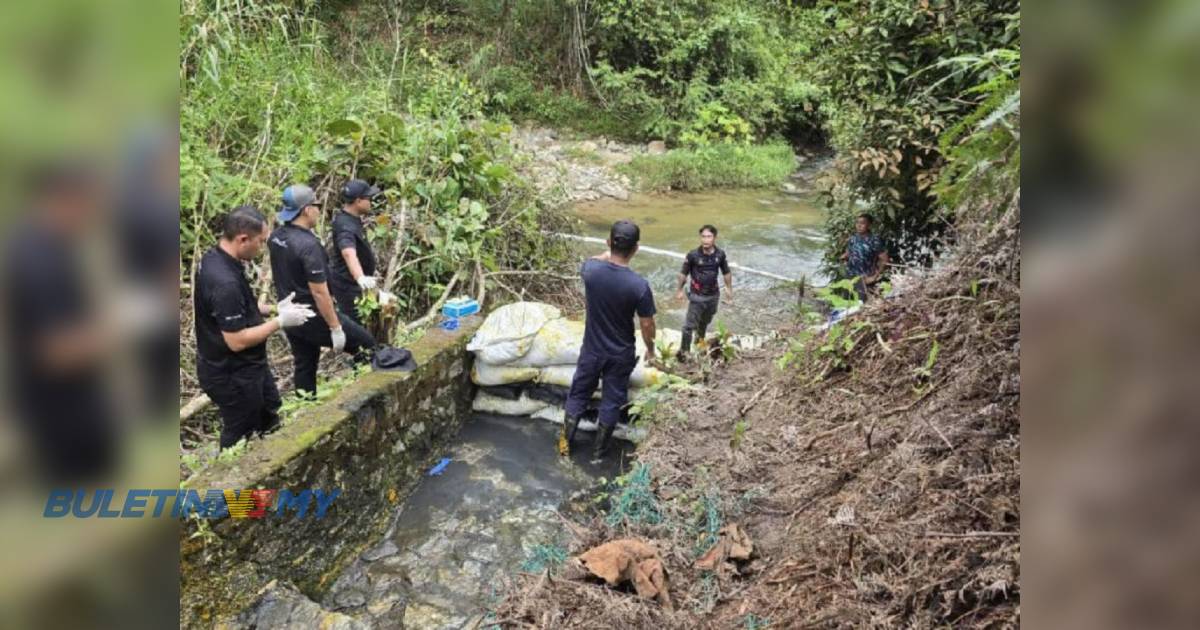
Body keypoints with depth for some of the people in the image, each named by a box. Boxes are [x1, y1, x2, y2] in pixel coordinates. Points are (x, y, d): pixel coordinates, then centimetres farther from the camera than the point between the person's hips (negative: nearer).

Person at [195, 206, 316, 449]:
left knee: (270, 416, 27)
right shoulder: (224, 282, -34)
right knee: (240, 436, 12)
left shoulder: (216, 257, -2)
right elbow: (237, 341, -30)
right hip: (232, 375, -10)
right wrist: (280, 321, -20)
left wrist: (273, 308, 3)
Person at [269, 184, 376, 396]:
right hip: (313, 317, -9)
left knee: (304, 366, 19)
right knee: (367, 344, 5)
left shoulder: (276, 237, 1)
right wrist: (335, 328, -19)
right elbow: (319, 293, -25)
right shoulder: (308, 245, -26)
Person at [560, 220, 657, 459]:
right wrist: (650, 348, 5)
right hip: (621, 354, -2)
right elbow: (647, 325, -13)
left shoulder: (590, 269, -18)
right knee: (612, 400, 17)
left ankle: (565, 443, 33)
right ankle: (599, 450, 33)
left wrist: (611, 250, 19)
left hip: (592, 349, 2)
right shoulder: (639, 285, -25)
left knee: (579, 393, 21)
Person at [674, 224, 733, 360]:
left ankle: (700, 338, 51)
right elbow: (683, 273, -6)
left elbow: (726, 273, 6)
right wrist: (679, 290, 0)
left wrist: (729, 289, 11)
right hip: (696, 296, -3)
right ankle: (683, 351, 7)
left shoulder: (720, 254, -10)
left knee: (706, 321, 24)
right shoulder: (693, 255, -19)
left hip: (713, 295, 4)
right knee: (690, 325, -4)